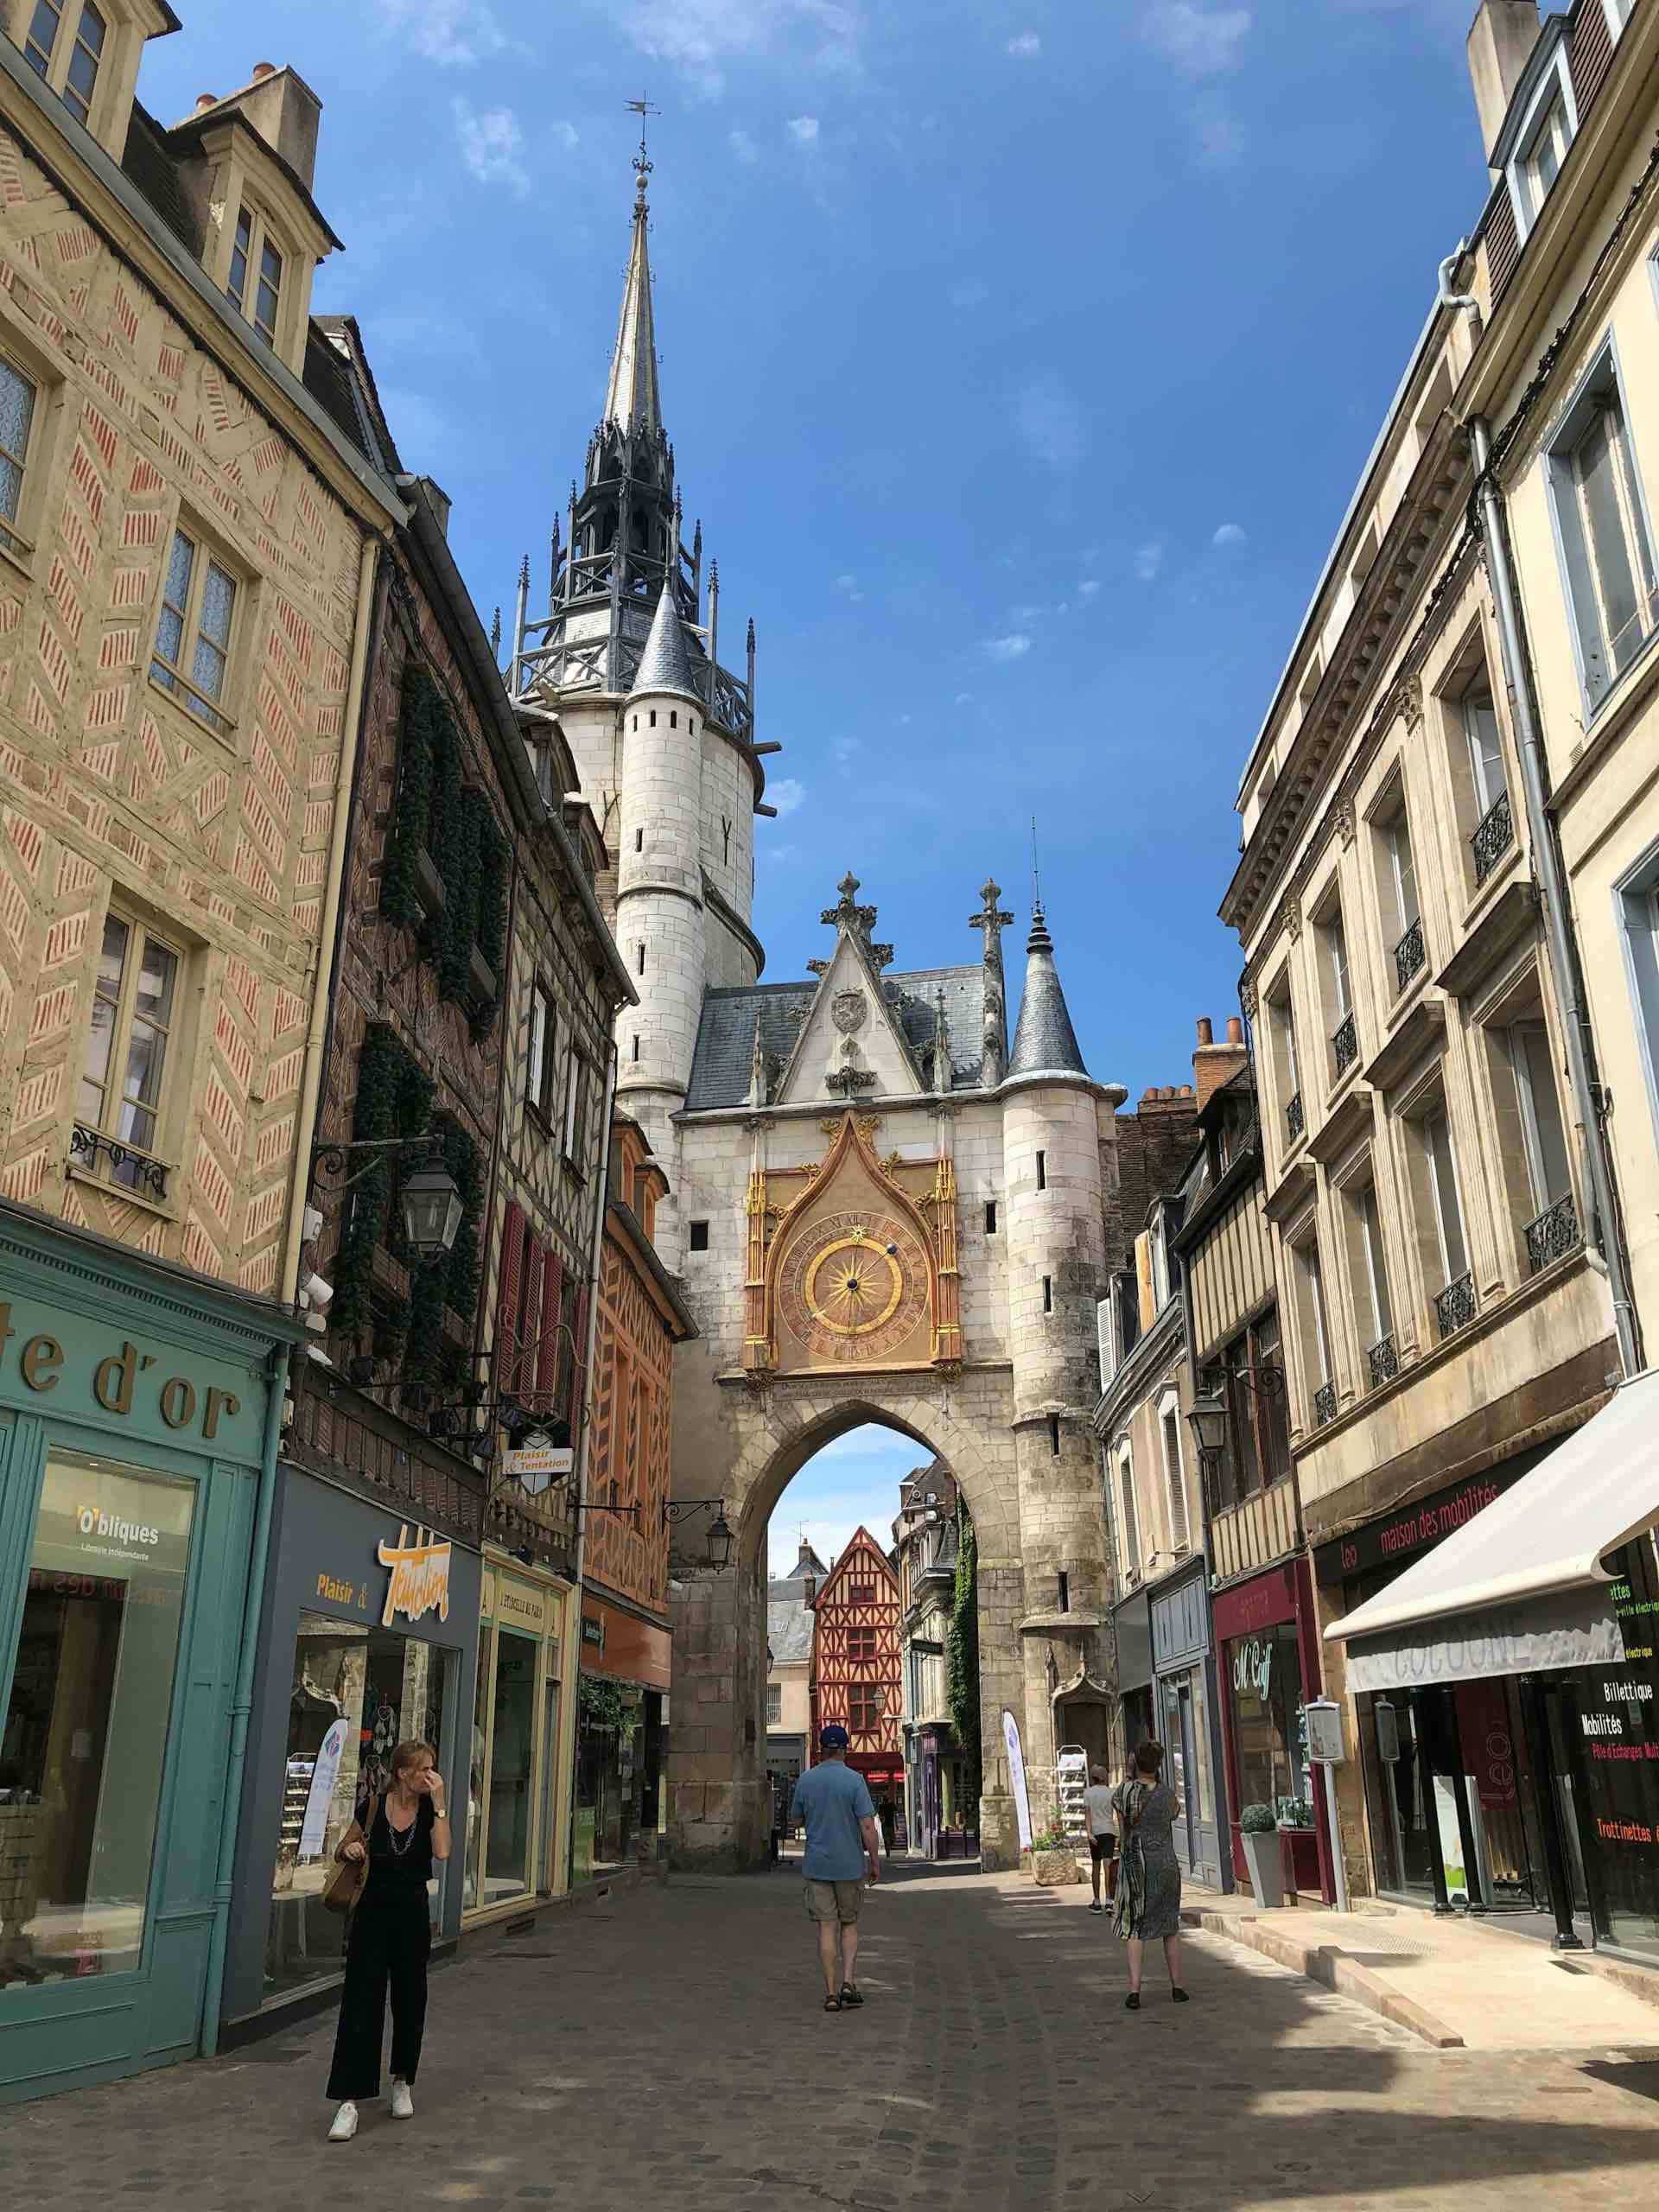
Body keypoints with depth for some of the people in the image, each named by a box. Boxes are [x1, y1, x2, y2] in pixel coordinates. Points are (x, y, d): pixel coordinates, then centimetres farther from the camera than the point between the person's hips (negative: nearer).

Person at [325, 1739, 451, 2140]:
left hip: (412, 1914, 1)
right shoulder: (374, 1807, -4)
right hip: (372, 1912, -1)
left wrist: (438, 1800, -21)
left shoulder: (431, 1810, -3)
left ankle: (401, 2083, 32)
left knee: (409, 2000, 11)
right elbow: (342, 1850, 10)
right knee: (360, 2002, -8)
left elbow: (442, 1852, -21)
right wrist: (349, 1849, -14)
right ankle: (349, 2101, -6)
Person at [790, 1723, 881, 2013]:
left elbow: (797, 1817, 13)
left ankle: (831, 1993, 3)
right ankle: (848, 1981, 0)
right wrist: (875, 1863, -4)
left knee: (826, 1928, 5)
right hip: (850, 1865, -2)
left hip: (817, 1865, 2)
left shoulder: (806, 1780, -1)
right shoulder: (854, 1781, -11)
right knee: (849, 1925, 14)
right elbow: (868, 1827, -13)